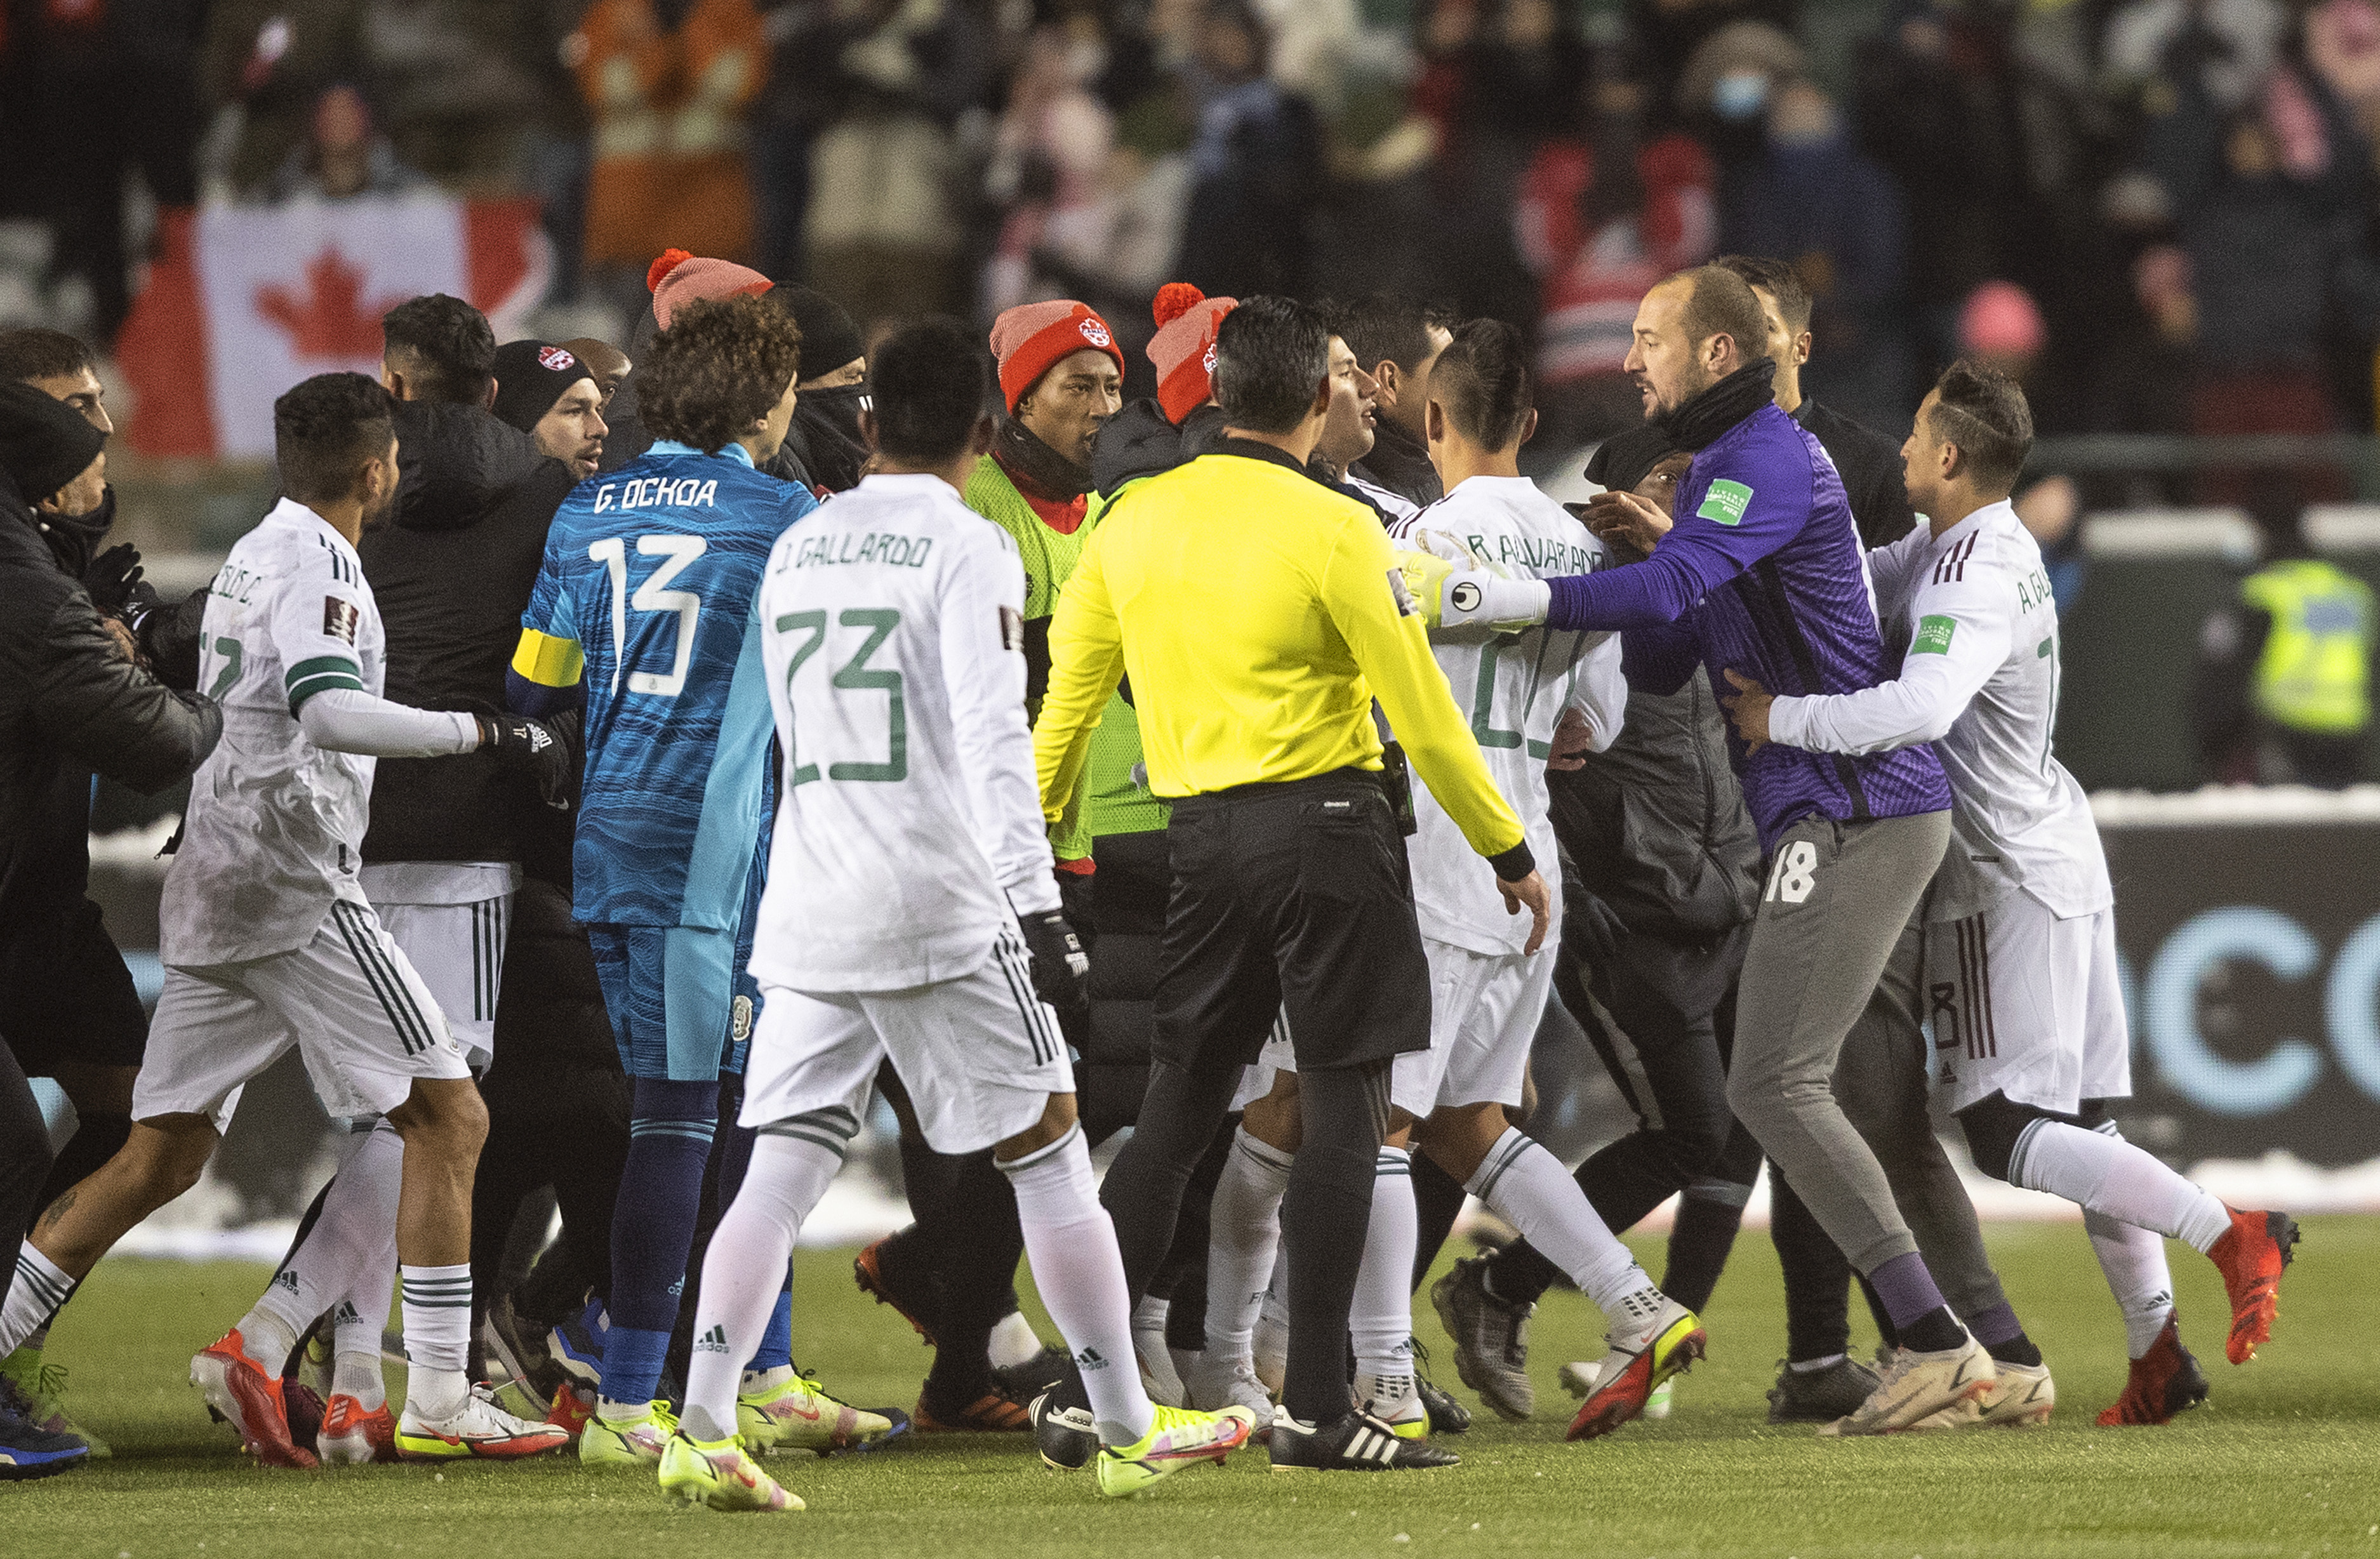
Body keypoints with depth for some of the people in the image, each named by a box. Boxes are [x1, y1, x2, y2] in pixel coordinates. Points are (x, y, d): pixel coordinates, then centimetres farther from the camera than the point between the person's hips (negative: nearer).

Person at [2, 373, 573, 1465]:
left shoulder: (254, 553, 20)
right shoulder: (315, 561, -10)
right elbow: (331, 712, -26)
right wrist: (485, 732, -22)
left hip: (213, 884, 9)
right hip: (293, 881, -9)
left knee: (161, 1156, 11)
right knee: (446, 1118, -5)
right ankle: (437, 1401, -9)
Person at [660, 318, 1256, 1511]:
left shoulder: (796, 552, 14)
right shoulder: (967, 549, -6)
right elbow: (994, 741, -14)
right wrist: (1039, 909, -16)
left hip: (807, 905, 5)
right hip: (941, 906, -5)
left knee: (784, 1168, 4)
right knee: (1048, 1152, 4)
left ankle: (702, 1434, -8)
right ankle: (1129, 1434, 9)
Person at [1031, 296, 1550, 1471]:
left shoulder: (1133, 524, 6)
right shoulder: (1332, 530, -10)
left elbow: (1065, 701, 12)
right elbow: (1421, 714, -8)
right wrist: (1509, 852, 2)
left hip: (1199, 835, 6)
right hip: (1324, 825, -6)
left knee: (1174, 1114, 11)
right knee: (1344, 1118, -1)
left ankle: (1083, 1394, 8)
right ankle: (1313, 1409, -4)